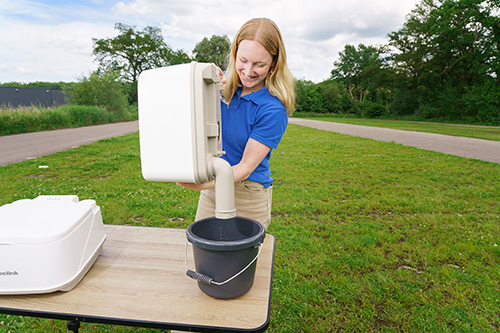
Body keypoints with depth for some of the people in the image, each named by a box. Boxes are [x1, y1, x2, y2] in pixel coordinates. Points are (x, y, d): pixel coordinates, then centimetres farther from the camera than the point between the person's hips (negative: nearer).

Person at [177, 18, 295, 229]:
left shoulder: (273, 110, -20)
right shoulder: (226, 83, -2)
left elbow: (246, 166, -20)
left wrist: (204, 184, -35)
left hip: (248, 195, -5)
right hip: (212, 187, 6)